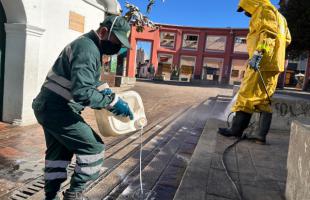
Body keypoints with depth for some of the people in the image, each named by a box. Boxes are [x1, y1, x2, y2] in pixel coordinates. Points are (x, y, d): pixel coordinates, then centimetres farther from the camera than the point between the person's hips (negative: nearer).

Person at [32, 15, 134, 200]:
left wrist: (101, 92, 10)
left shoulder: (87, 45, 15)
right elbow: (82, 92, -30)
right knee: (93, 147, -1)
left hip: (47, 106, 11)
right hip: (58, 110, -11)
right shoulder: (88, 48, -19)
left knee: (59, 152, 20)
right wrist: (112, 101, -23)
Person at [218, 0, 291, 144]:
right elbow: (286, 38, 29)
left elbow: (268, 33, -19)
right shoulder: (277, 15, 29)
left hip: (263, 62, -10)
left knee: (247, 95, -6)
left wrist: (258, 53, -29)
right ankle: (260, 134, 6)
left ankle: (236, 130, 0)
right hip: (273, 64, 10)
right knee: (263, 100, 6)